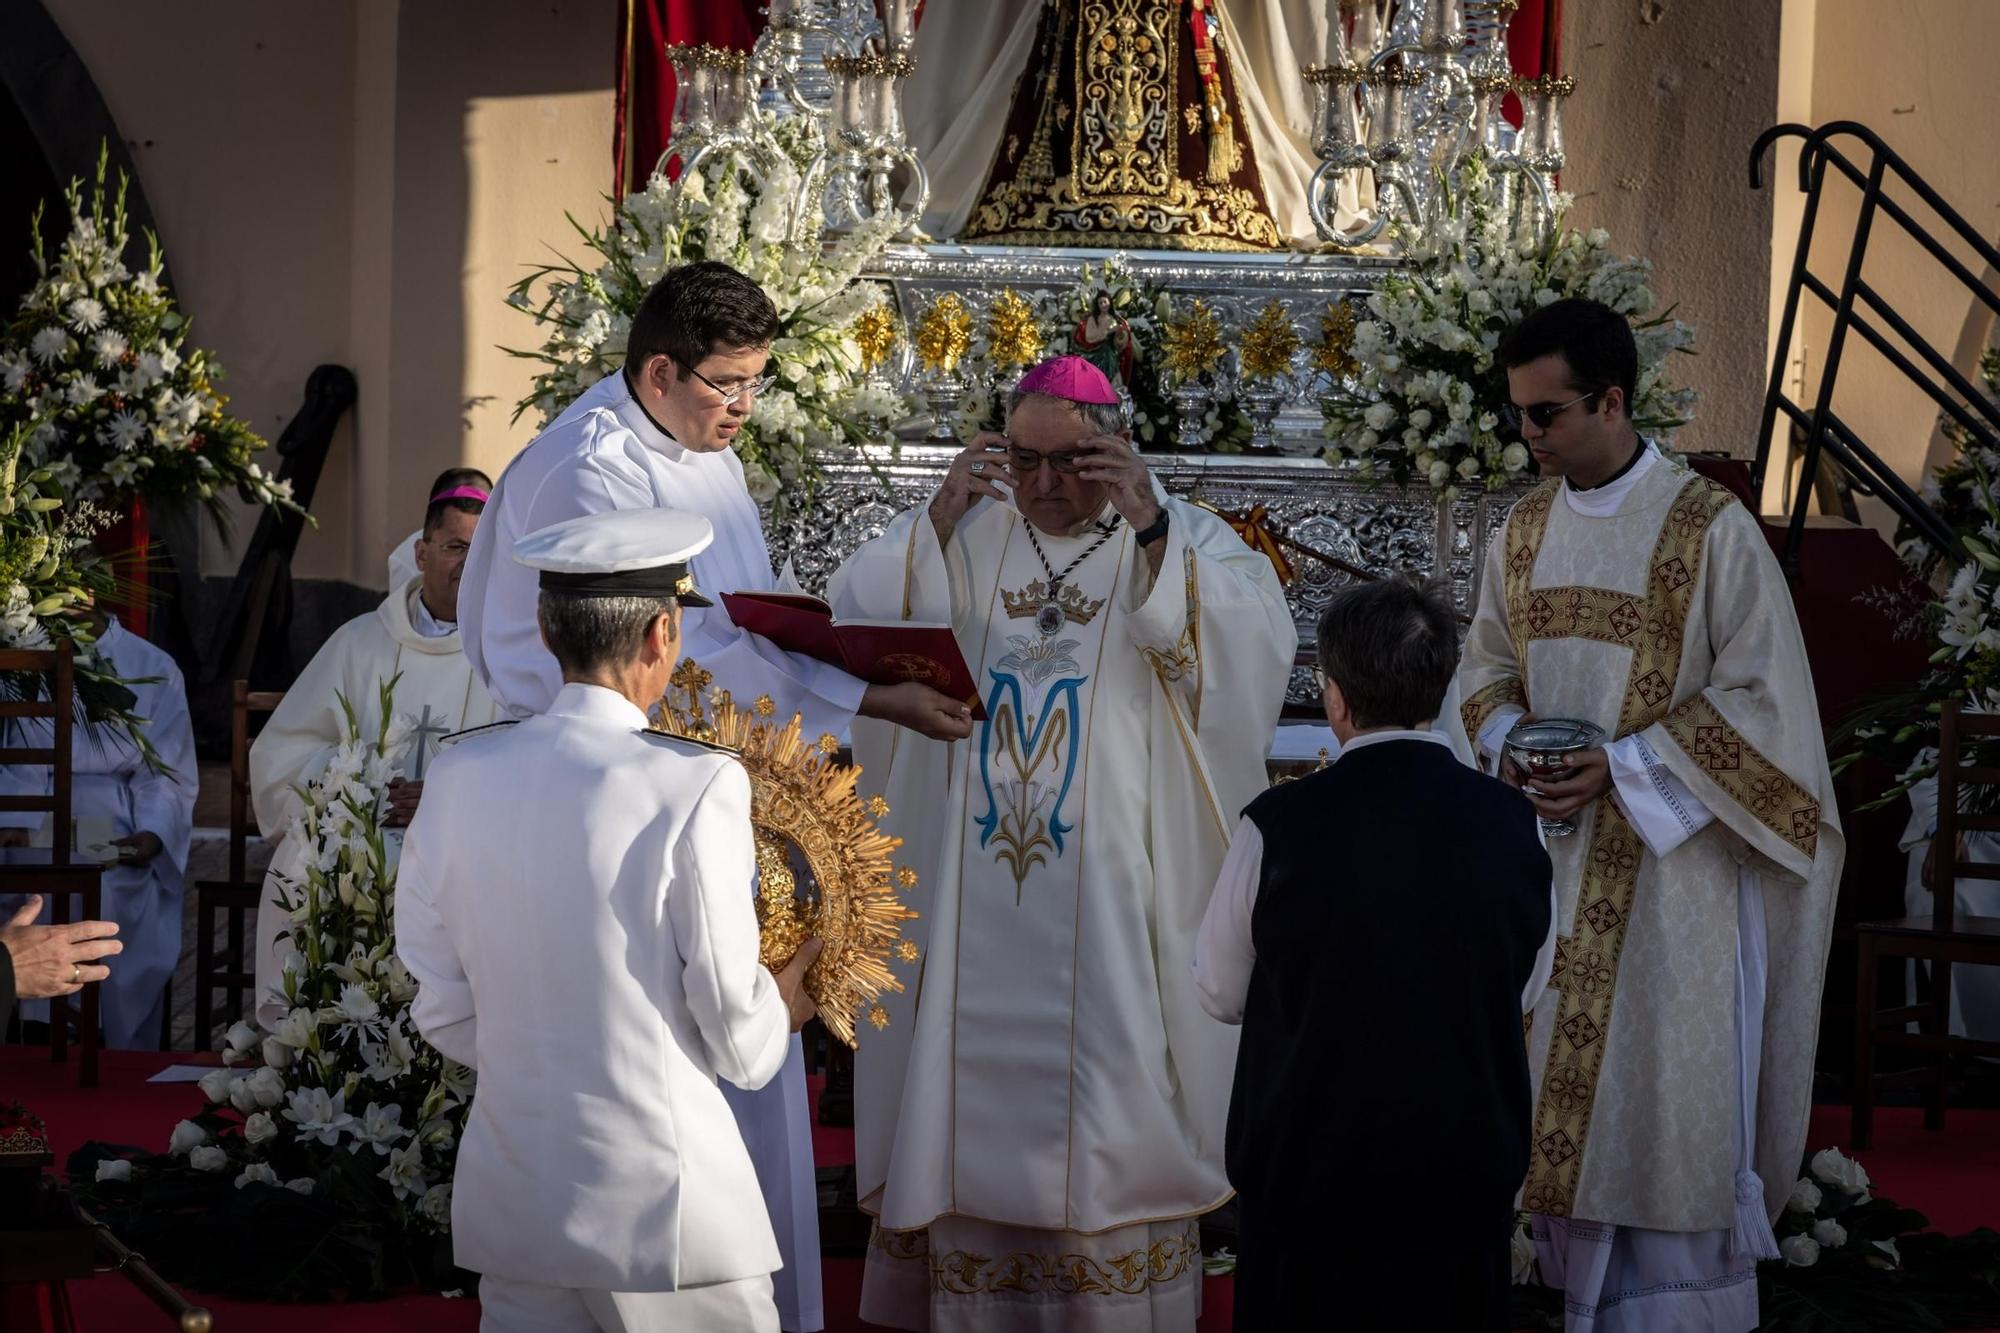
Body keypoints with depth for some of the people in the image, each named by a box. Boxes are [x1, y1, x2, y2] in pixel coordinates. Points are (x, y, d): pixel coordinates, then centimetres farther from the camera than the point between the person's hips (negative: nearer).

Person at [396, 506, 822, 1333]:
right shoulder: (697, 789, -16)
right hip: (662, 1206, -5)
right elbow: (737, 1039, -9)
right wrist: (780, 1009, 13)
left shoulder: (460, 779, -2)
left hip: (511, 1200, 5)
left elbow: (445, 1017, 7)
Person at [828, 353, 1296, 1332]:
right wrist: (939, 518, -18)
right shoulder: (962, 535, 6)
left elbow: (1250, 649, -18)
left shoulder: (1182, 544, 0)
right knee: (970, 1079, 8)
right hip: (968, 887, 3)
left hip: (1109, 891, -2)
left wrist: (1149, 530, -27)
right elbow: (858, 628, -6)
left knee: (1110, 1090, 0)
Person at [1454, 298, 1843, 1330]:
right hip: (1552, 854, 5)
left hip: (1670, 850, -5)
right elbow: (1488, 663, 18)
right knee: (1565, 1088, 7)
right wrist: (1509, 742, -4)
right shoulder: (1524, 529, 7)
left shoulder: (1710, 529, -11)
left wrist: (1623, 765, -17)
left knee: (1667, 1090, -2)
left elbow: (1760, 695, -11)